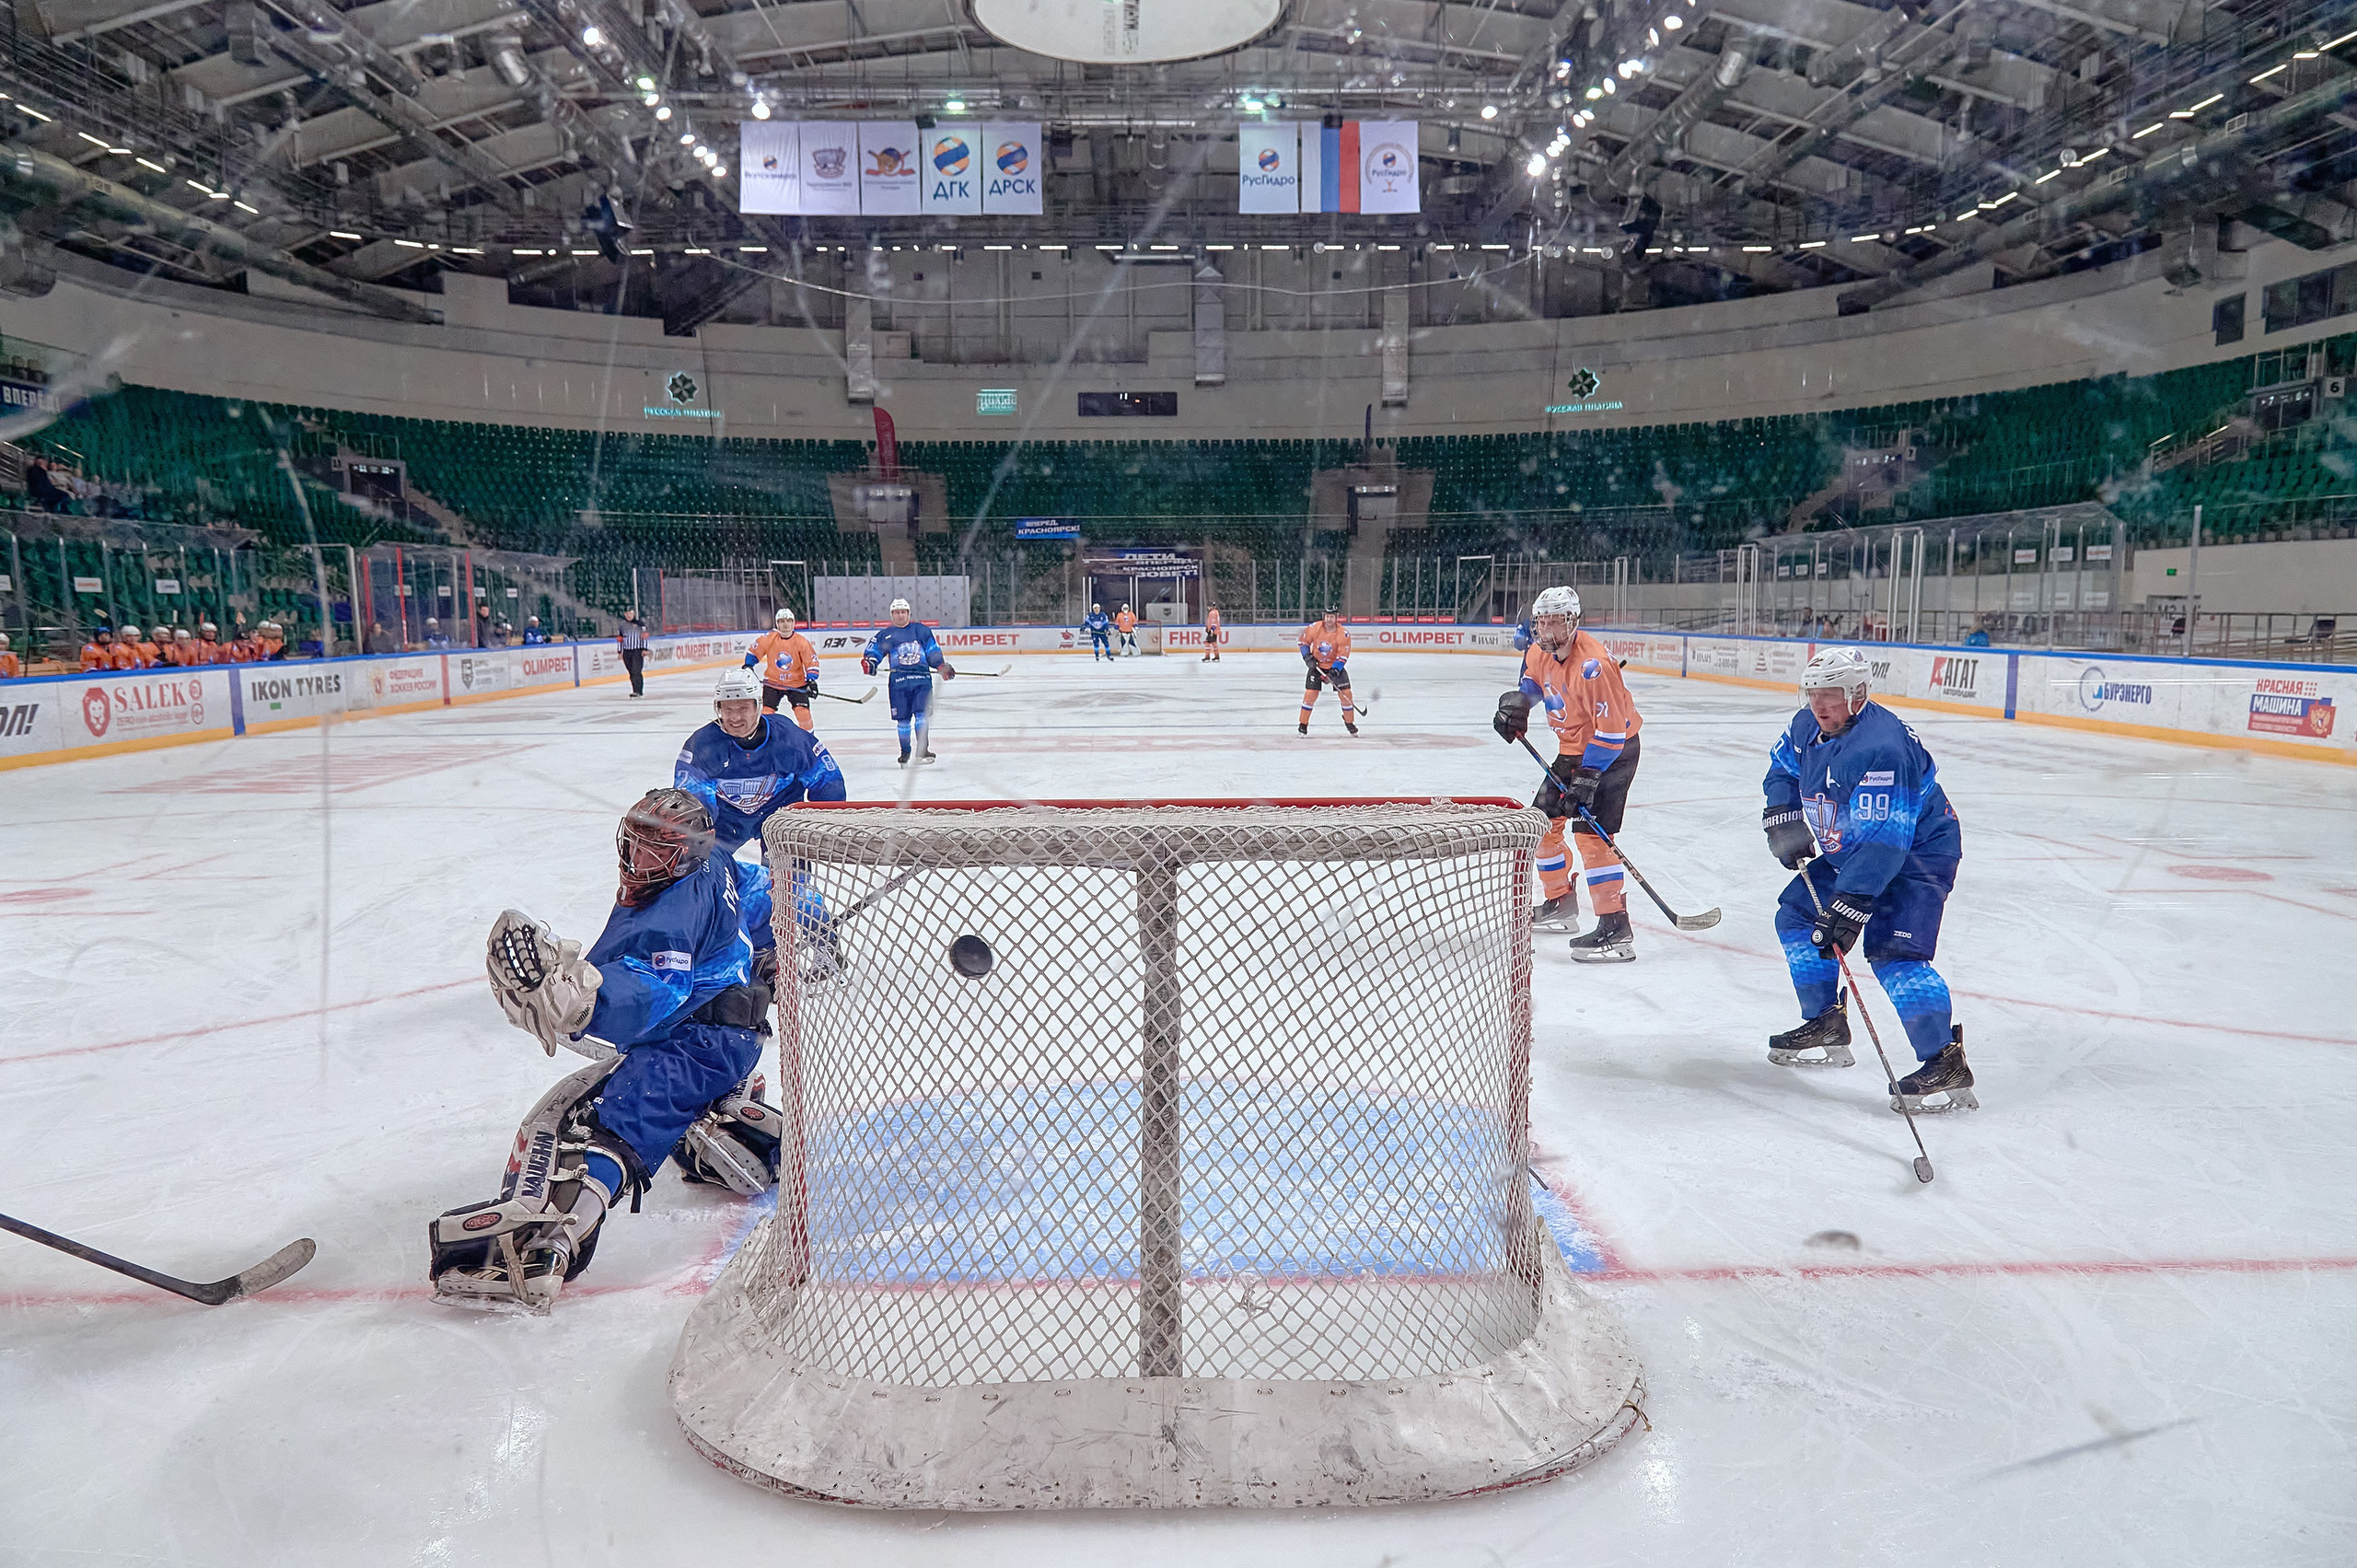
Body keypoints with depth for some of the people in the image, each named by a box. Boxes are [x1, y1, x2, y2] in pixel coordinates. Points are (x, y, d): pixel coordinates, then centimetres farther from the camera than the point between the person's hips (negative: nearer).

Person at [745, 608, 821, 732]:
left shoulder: (802, 642, -11)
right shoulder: (768, 638, -10)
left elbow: (812, 662, -7)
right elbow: (753, 652, 5)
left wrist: (811, 680, -17)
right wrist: (748, 667, -5)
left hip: (796, 683, -1)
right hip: (772, 682, 1)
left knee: (802, 711, -12)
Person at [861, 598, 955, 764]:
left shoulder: (921, 630, 13)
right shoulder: (885, 634, 11)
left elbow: (933, 651, 15)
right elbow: (873, 652, 10)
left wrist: (942, 666, 3)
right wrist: (869, 662, -11)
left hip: (922, 678, 0)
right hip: (899, 680, 0)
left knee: (922, 713, -10)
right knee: (903, 718, 4)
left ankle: (922, 750, -6)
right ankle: (905, 751, 18)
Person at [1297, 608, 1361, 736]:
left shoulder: (1343, 634, -18)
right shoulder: (1314, 628, -15)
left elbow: (1342, 655, -17)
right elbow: (1303, 641, 1)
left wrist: (1335, 670, -28)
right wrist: (1308, 657, -9)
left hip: (1336, 666, 0)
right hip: (1316, 665, 0)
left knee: (1345, 694, -5)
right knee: (1310, 694, -9)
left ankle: (1349, 722, 17)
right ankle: (1303, 725, 4)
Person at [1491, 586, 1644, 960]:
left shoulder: (1593, 664, -30)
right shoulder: (1540, 651, -4)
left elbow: (1612, 729, -29)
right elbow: (1534, 679, 21)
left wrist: (1587, 778, -29)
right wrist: (1517, 701, -1)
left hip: (1613, 750, -9)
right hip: (1572, 749, 9)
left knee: (1590, 834, -19)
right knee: (1542, 821, 13)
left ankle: (1616, 929, -17)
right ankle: (1560, 904, 31)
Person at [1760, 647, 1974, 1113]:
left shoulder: (1882, 747, -33)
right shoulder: (1809, 727, -5)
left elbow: (1882, 840, -36)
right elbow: (1783, 768, 18)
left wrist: (1850, 904, -38)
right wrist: (1783, 817, 1)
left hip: (1918, 852, -9)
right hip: (1849, 851, 10)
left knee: (1892, 952, -23)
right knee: (1797, 916, 11)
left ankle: (1946, 1065, -17)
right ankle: (1826, 1026, 24)